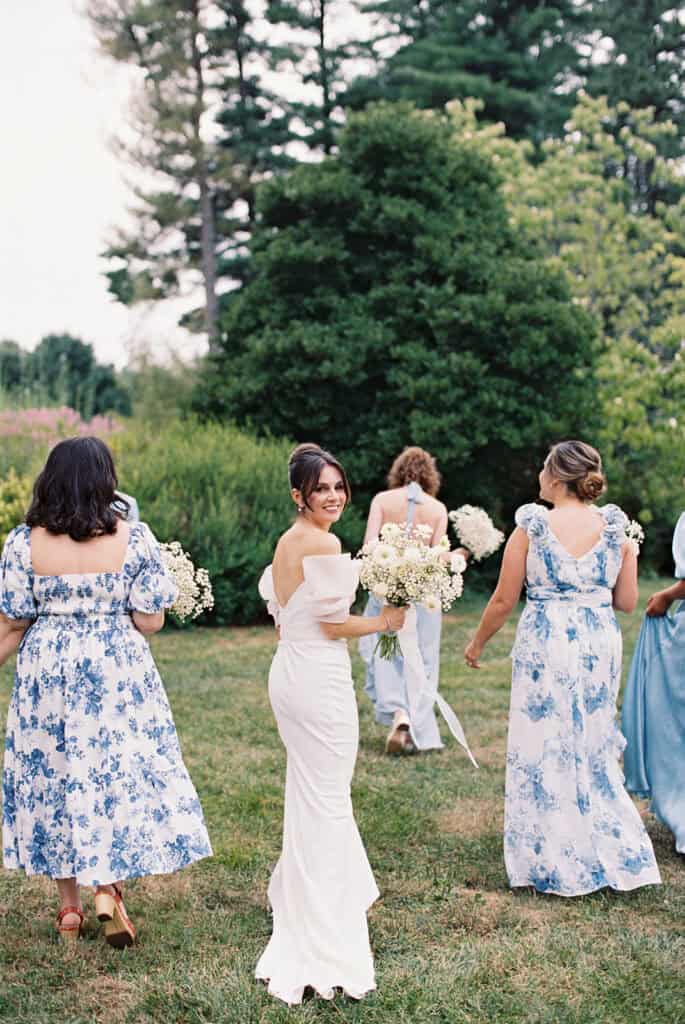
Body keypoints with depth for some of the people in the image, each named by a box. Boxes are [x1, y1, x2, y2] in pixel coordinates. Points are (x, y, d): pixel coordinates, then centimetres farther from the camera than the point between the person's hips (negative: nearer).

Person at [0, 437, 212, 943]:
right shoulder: (134, 539, -10)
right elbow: (150, 621, -8)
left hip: (46, 672, 1)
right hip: (118, 673, -1)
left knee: (52, 773, 14)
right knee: (118, 771, 12)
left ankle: (69, 905, 23)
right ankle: (108, 890, 2)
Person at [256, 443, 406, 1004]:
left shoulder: (285, 542, 11)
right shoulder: (323, 543, -17)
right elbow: (332, 623, -17)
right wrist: (384, 621, -2)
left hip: (289, 670, 10)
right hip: (319, 678, -10)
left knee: (309, 792, 25)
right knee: (326, 800, 0)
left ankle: (299, 894, 44)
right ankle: (324, 936, 10)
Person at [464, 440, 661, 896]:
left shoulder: (532, 527, -8)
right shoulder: (616, 527, 0)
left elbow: (503, 601, -4)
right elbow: (627, 601, 4)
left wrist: (477, 644, 11)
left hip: (546, 644, -4)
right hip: (600, 644, 4)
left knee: (545, 750, 8)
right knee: (594, 749, 18)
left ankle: (556, 863, 16)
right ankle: (612, 856, 25)